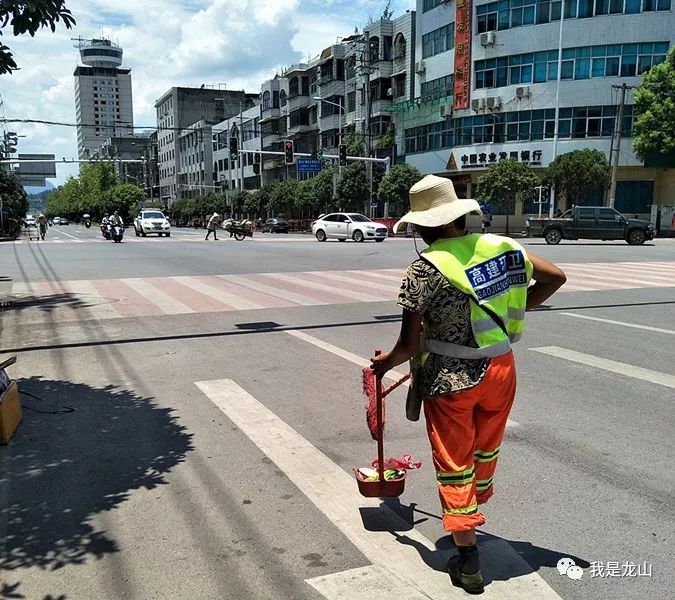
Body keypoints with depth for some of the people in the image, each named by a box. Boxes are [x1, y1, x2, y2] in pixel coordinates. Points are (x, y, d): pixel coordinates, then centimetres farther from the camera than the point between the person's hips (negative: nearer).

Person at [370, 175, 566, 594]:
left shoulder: (425, 269, -18)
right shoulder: (500, 246, -3)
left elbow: (409, 346, -15)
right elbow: (554, 277, 6)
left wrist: (385, 363, 5)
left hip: (451, 379, -5)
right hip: (501, 369, 6)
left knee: (455, 465, 10)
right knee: (486, 450, 26)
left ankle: (468, 560, 17)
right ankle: (472, 516, 49)